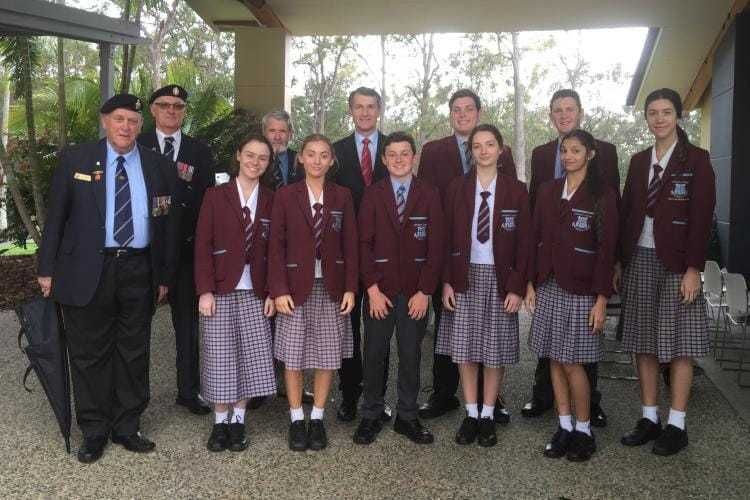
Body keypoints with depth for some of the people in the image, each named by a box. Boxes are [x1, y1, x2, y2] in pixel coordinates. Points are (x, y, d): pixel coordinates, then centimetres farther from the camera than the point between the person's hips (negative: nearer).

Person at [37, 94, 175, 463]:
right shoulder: (75, 159, 1)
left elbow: (165, 223, 9)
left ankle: (127, 427, 25)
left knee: (134, 354, 10)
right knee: (89, 354, 6)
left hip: (139, 271, 2)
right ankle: (93, 431, 20)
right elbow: (56, 216, 2)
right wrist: (47, 268, -1)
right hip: (88, 271, -2)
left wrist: (164, 276, 8)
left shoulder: (158, 167, 6)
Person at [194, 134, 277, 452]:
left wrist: (272, 292, -1)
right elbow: (202, 245, -3)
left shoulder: (271, 202, 7)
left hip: (255, 293, 2)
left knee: (250, 356, 3)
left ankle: (238, 420, 17)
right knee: (219, 357, 2)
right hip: (220, 291, -2)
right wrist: (204, 290, -11)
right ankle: (220, 421, 16)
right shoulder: (216, 196, 1)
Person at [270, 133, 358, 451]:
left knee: (327, 355, 6)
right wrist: (279, 290, -9)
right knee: (293, 355, 4)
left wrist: (351, 288, -2)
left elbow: (350, 244, 4)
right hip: (296, 287, -1)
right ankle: (296, 419, 19)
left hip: (332, 287, 2)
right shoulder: (285, 196, 0)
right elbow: (276, 245, -3)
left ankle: (317, 418, 21)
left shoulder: (342, 196, 4)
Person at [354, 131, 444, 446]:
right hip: (379, 290, 0)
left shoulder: (429, 195, 2)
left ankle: (407, 417, 20)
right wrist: (372, 289, -9)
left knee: (411, 355, 8)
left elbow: (435, 247, -1)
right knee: (374, 354, 6)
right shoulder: (372, 195, 2)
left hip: (416, 292, 0)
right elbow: (364, 243, -1)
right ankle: (371, 417, 19)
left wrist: (425, 291, -7)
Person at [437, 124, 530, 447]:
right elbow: (447, 238, 4)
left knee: (495, 349, 5)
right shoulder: (456, 189, 4)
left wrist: (517, 287, -7)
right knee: (464, 348, 5)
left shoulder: (516, 190, 1)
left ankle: (488, 415, 19)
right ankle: (471, 414, 19)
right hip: (465, 277, 1)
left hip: (500, 278, -1)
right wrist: (446, 281, -3)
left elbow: (523, 243, -1)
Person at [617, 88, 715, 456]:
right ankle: (649, 418, 18)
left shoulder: (696, 159, -2)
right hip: (640, 260, 5)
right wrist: (620, 261, 7)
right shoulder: (639, 161, 11)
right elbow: (626, 212, 12)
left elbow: (702, 217, -8)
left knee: (678, 344, 1)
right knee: (643, 343, 8)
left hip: (677, 263, -5)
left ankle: (676, 425, 10)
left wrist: (694, 269, -14)